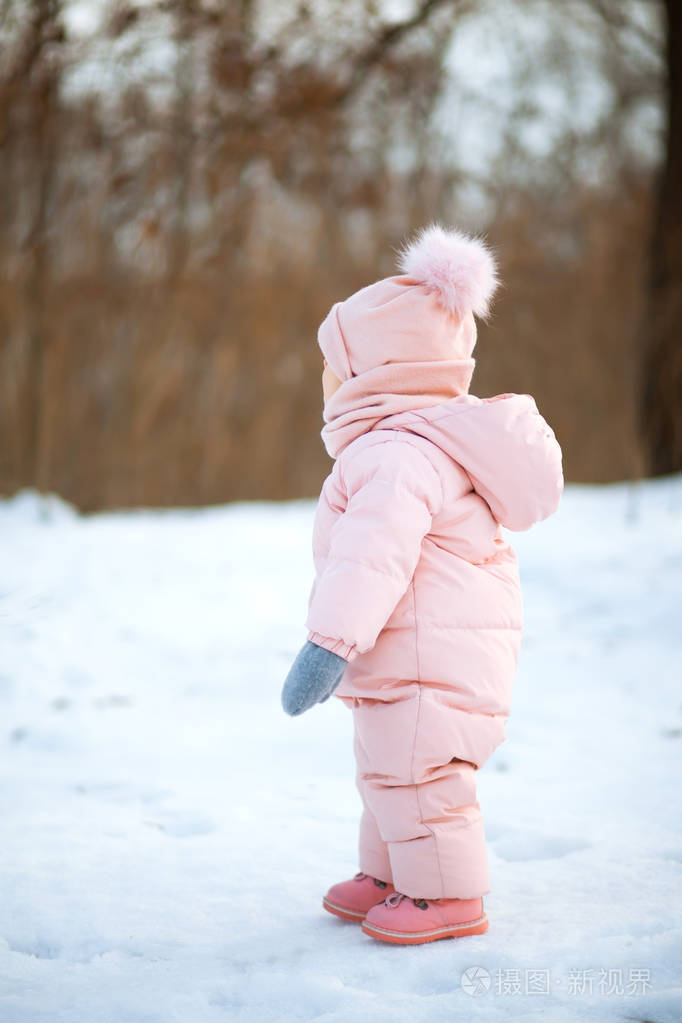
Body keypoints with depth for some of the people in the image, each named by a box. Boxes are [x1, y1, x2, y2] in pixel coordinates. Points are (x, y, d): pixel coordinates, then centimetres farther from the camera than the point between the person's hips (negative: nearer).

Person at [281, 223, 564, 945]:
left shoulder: (397, 455, -21)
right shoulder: (419, 444, 16)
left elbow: (375, 554, -32)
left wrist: (330, 642, -36)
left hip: (433, 660, -12)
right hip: (409, 665, 12)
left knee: (413, 772, -6)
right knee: (386, 769, 21)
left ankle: (447, 892, 4)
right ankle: (390, 874, 34)